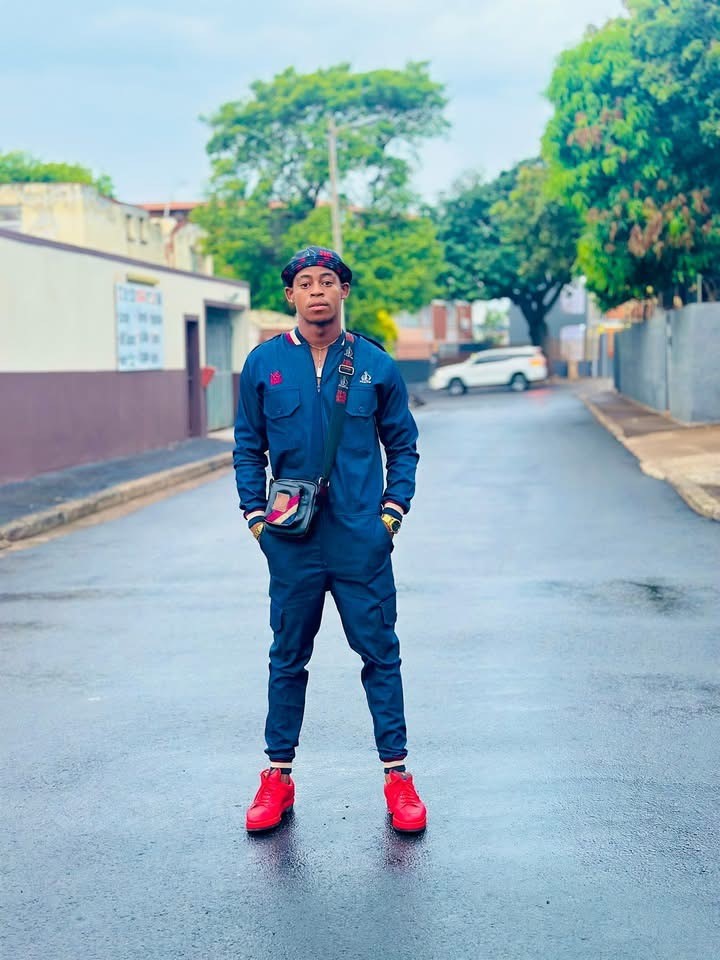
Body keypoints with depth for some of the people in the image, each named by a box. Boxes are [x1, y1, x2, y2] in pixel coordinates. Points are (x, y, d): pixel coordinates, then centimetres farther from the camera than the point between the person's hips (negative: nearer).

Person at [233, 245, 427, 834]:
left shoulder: (376, 365, 2)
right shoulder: (264, 364, 4)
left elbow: (403, 445, 9)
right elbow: (248, 447, 10)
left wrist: (393, 509, 0)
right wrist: (256, 515, 2)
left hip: (363, 540, -1)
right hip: (292, 541, 1)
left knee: (380, 653, 4)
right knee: (288, 658, 10)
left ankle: (397, 774, 14)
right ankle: (278, 775, 21)